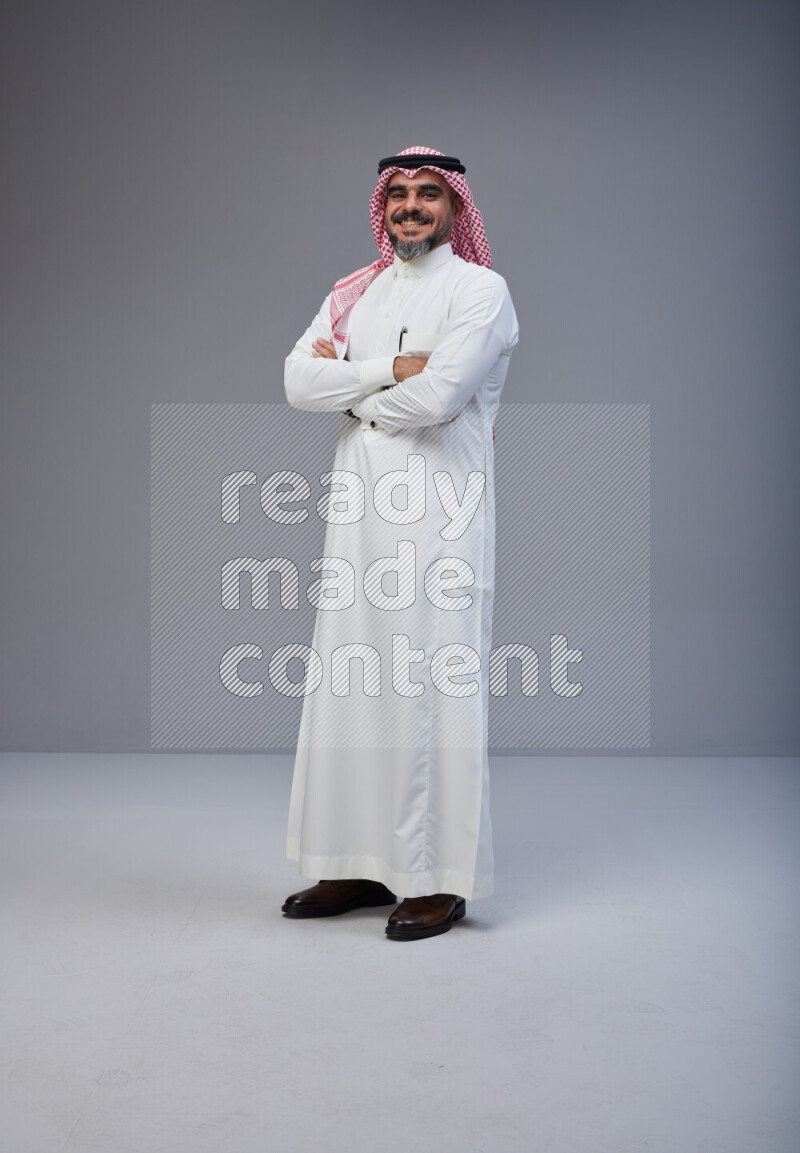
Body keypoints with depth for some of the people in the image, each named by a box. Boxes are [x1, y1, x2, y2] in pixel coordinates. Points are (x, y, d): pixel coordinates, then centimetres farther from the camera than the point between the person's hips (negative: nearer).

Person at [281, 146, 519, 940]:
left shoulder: (479, 289, -1)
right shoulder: (353, 293, 18)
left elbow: (436, 397, -16)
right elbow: (298, 382, 3)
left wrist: (347, 384, -1)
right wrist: (389, 368, -9)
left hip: (438, 515, -6)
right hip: (359, 509, 6)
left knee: (433, 688, -6)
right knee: (349, 682, 7)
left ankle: (440, 880, 3)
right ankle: (362, 866, 17)